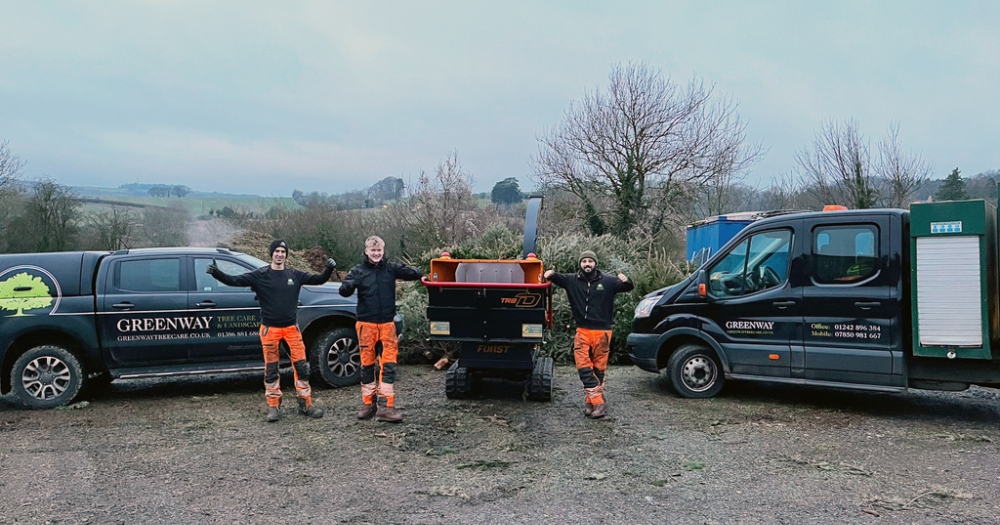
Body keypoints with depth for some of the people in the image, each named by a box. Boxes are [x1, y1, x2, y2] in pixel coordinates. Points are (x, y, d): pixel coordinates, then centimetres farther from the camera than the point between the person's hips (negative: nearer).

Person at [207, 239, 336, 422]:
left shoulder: (295, 275, 4)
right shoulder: (260, 275, -3)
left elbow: (319, 279, 7)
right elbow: (235, 281, -8)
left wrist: (329, 269, -11)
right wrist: (217, 273, -23)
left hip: (291, 328, 2)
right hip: (270, 329, -2)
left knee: (301, 366, 1)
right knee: (271, 369, 5)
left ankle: (306, 404, 12)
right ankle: (274, 406, 16)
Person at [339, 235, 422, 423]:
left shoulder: (391, 268, 4)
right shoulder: (358, 271, 0)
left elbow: (414, 274, 0)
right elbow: (344, 291, -7)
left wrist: (416, 272, -25)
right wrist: (349, 284, -32)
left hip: (387, 323, 1)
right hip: (366, 323, -1)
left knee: (389, 363, -4)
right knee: (367, 363, 8)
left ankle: (386, 406, -1)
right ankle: (369, 403, 19)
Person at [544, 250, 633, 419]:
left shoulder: (607, 281, 1)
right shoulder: (572, 280, 5)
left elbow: (629, 287, 0)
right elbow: (558, 278, 0)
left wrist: (626, 281, -24)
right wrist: (550, 274, -25)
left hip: (602, 332, -1)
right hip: (582, 331, 1)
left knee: (598, 368, 5)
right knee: (584, 367, -9)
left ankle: (592, 400, 16)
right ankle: (598, 402, -6)